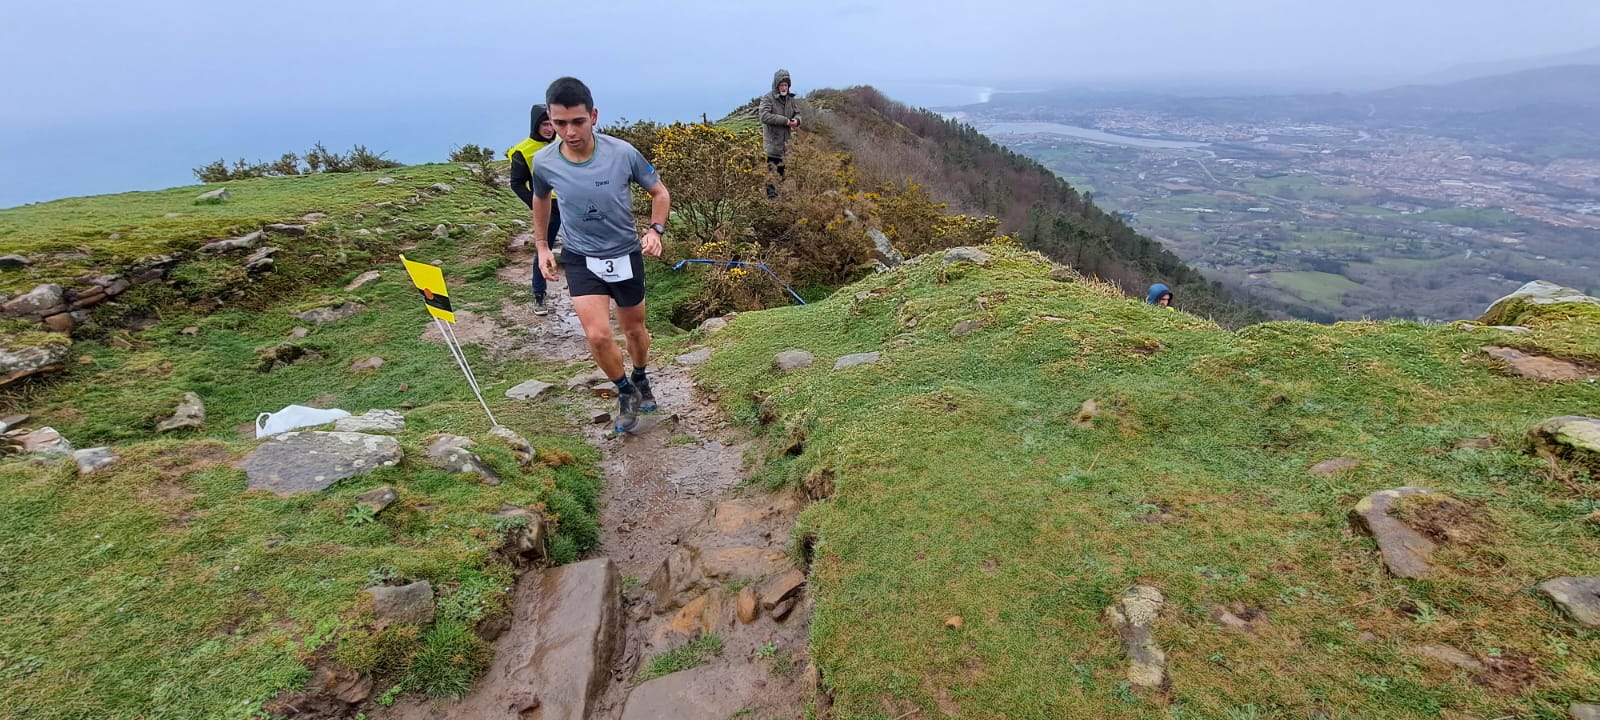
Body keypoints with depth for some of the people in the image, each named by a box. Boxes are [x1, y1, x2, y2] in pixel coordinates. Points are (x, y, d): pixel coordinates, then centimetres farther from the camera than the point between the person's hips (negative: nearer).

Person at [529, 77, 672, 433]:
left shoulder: (623, 153, -19)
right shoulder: (544, 162, -14)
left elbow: (660, 193, -3)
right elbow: (540, 200, 10)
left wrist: (656, 230, -19)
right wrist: (542, 246, 7)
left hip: (625, 255, 0)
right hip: (580, 258, 0)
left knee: (634, 330, 15)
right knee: (598, 335, -15)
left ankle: (640, 379, 47)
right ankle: (625, 392, 13)